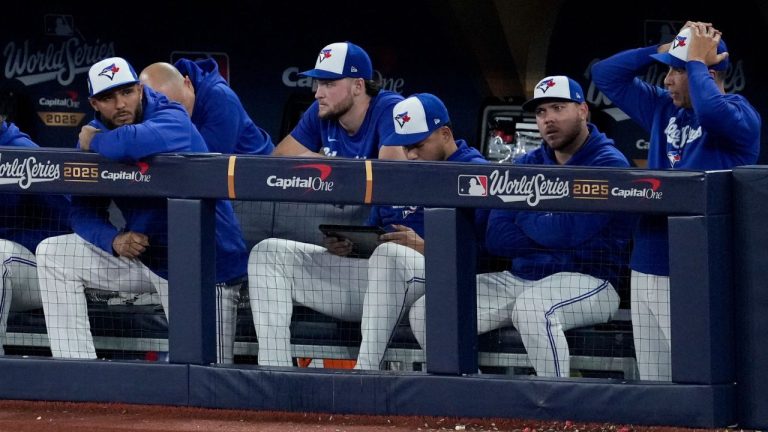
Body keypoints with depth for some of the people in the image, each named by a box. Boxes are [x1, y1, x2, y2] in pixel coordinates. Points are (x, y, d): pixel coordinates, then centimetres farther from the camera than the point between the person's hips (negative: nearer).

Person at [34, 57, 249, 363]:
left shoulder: (172, 118, -20)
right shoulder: (95, 135, 0)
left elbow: (143, 141, -45)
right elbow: (84, 211, 2)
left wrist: (94, 142, -24)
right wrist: (115, 240, -19)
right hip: (141, 254, 7)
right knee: (53, 255, 1)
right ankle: (77, 369, 2)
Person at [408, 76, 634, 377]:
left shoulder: (608, 164, -7)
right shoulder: (526, 166, 13)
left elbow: (572, 232, -20)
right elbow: (495, 238, 3)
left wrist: (525, 218, 0)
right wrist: (555, 234, -10)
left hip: (587, 281, -7)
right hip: (519, 279, 7)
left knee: (531, 307, -41)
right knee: (427, 312, -8)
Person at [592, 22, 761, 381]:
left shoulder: (740, 114, -8)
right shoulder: (664, 109, 15)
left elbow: (712, 112, -31)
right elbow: (606, 75, 20)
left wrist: (695, 61, -15)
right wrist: (665, 50, 8)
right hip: (647, 269, 8)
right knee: (653, 387, 10)